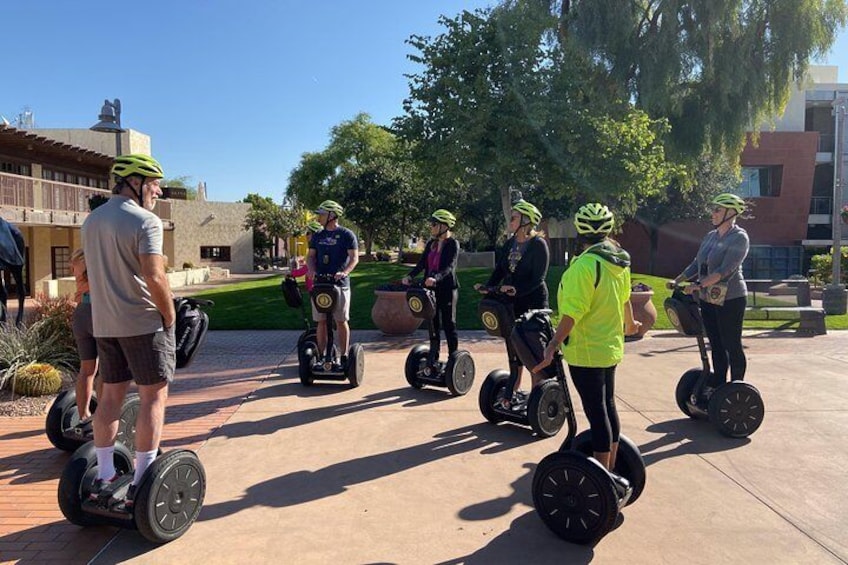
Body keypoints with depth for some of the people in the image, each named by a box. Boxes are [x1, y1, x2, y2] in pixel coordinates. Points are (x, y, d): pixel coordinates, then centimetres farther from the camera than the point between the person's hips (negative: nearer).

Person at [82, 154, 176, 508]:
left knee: (110, 395, 14)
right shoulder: (145, 221, -13)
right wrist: (170, 315, -10)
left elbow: (96, 273, 17)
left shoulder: (91, 221, 13)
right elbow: (154, 277, -21)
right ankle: (141, 483, 3)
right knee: (153, 397, 0)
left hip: (104, 323, 8)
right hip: (143, 322, -8)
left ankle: (103, 478, 20)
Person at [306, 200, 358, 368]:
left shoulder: (346, 235, -1)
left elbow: (354, 257, -6)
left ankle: (344, 357, 8)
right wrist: (312, 271, -8)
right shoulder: (317, 236, 15)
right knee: (321, 322, 5)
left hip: (340, 285, -4)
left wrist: (344, 272, -24)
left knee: (341, 321, 0)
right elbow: (311, 256, 13)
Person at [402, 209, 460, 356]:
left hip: (447, 289, -6)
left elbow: (449, 267, -21)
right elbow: (421, 263, 5)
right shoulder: (431, 244, 12)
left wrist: (436, 278, -38)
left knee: (449, 324, 1)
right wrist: (410, 276, -12)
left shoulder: (453, 244, -8)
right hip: (431, 289, 6)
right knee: (433, 324, 11)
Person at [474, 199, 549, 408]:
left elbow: (538, 277, -18)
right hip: (512, 303, 7)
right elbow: (499, 270, 7)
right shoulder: (509, 244, 9)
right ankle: (516, 391, 25)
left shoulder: (538, 244, -12)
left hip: (534, 303, -7)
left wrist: (517, 289, -31)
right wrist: (487, 286, -10)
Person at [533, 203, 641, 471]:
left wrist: (553, 345, -29)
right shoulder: (618, 261, 4)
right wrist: (630, 325, 36)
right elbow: (624, 299, 18)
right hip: (610, 347, 9)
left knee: (596, 411, -3)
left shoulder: (585, 265, -21)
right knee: (607, 405, 17)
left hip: (587, 351, -8)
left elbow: (573, 313, -27)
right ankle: (610, 468, 30)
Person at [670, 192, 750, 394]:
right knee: (716, 345, 14)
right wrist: (677, 280, 5)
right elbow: (696, 264, 17)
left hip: (730, 299, -7)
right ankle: (718, 384, 24)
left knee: (732, 346, 1)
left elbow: (726, 269, -23)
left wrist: (699, 285, -31)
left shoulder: (739, 237, -12)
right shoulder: (710, 237, 11)